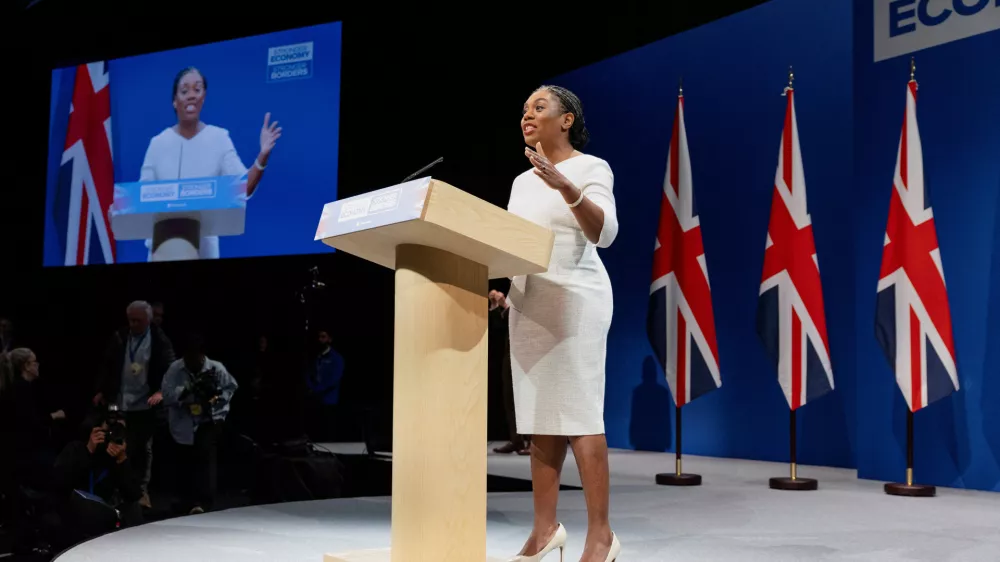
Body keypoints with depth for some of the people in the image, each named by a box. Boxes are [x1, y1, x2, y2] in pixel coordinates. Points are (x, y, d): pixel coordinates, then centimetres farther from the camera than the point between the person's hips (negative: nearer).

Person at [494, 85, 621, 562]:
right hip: (528, 305, 7)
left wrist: (565, 187, -35)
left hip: (574, 302, -7)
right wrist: (502, 290, 4)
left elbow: (605, 233, -21)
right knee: (539, 416, 7)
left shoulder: (592, 168, -4)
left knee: (579, 415, -9)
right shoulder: (522, 182, 17)